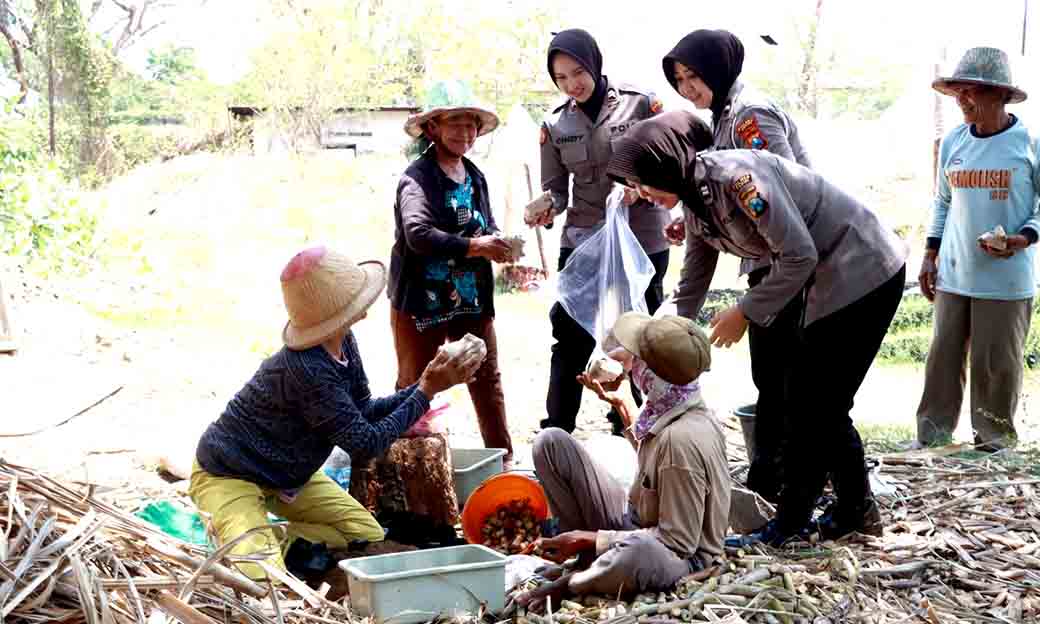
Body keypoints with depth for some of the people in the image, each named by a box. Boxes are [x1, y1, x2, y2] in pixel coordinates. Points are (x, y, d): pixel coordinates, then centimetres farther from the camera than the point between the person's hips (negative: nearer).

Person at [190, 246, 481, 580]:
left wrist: (424, 386, -10)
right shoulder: (308, 370, -36)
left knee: (371, 537, 5)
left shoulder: (343, 343, -8)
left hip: (287, 474, 9)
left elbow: (364, 412, 1)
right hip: (228, 476, -9)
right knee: (263, 580, -28)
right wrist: (425, 392, -22)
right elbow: (366, 443, -28)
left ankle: (280, 539, 12)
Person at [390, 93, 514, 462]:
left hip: (471, 297, 6)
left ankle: (502, 456, 21)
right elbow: (418, 234, -26)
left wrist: (498, 245, -8)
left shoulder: (475, 177, 10)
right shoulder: (417, 178, -13)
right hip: (422, 300, -6)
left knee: (487, 379, 10)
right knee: (415, 384, 7)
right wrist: (473, 246, -32)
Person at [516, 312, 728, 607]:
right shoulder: (667, 406, -6)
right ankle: (591, 561, 0)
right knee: (551, 442, -1)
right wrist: (620, 406, 15)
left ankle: (569, 584, -15)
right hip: (634, 523, 9)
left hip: (676, 556, -9)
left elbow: (677, 542, -26)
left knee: (637, 550, -47)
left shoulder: (683, 439, -31)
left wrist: (590, 539, -22)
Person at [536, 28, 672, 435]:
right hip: (582, 244, 2)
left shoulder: (640, 103, -6)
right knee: (571, 340, -1)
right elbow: (555, 188, 4)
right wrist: (546, 209, -18)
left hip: (642, 241, -1)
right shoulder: (555, 124, 3)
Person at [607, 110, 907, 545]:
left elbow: (800, 255, -24)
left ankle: (791, 520, 6)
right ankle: (856, 509, 23)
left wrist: (745, 312, -16)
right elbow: (689, 293, 12)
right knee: (820, 402, 12)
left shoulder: (736, 176, -25)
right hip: (827, 281, 9)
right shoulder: (696, 208, 4)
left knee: (810, 400, -5)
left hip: (864, 272, -9)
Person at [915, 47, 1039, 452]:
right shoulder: (953, 142, 5)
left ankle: (993, 442, 17)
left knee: (996, 363, 2)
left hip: (1006, 278, -4)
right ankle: (931, 439, 18)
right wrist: (930, 255, 12)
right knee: (944, 356, 7)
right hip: (953, 274, 4)